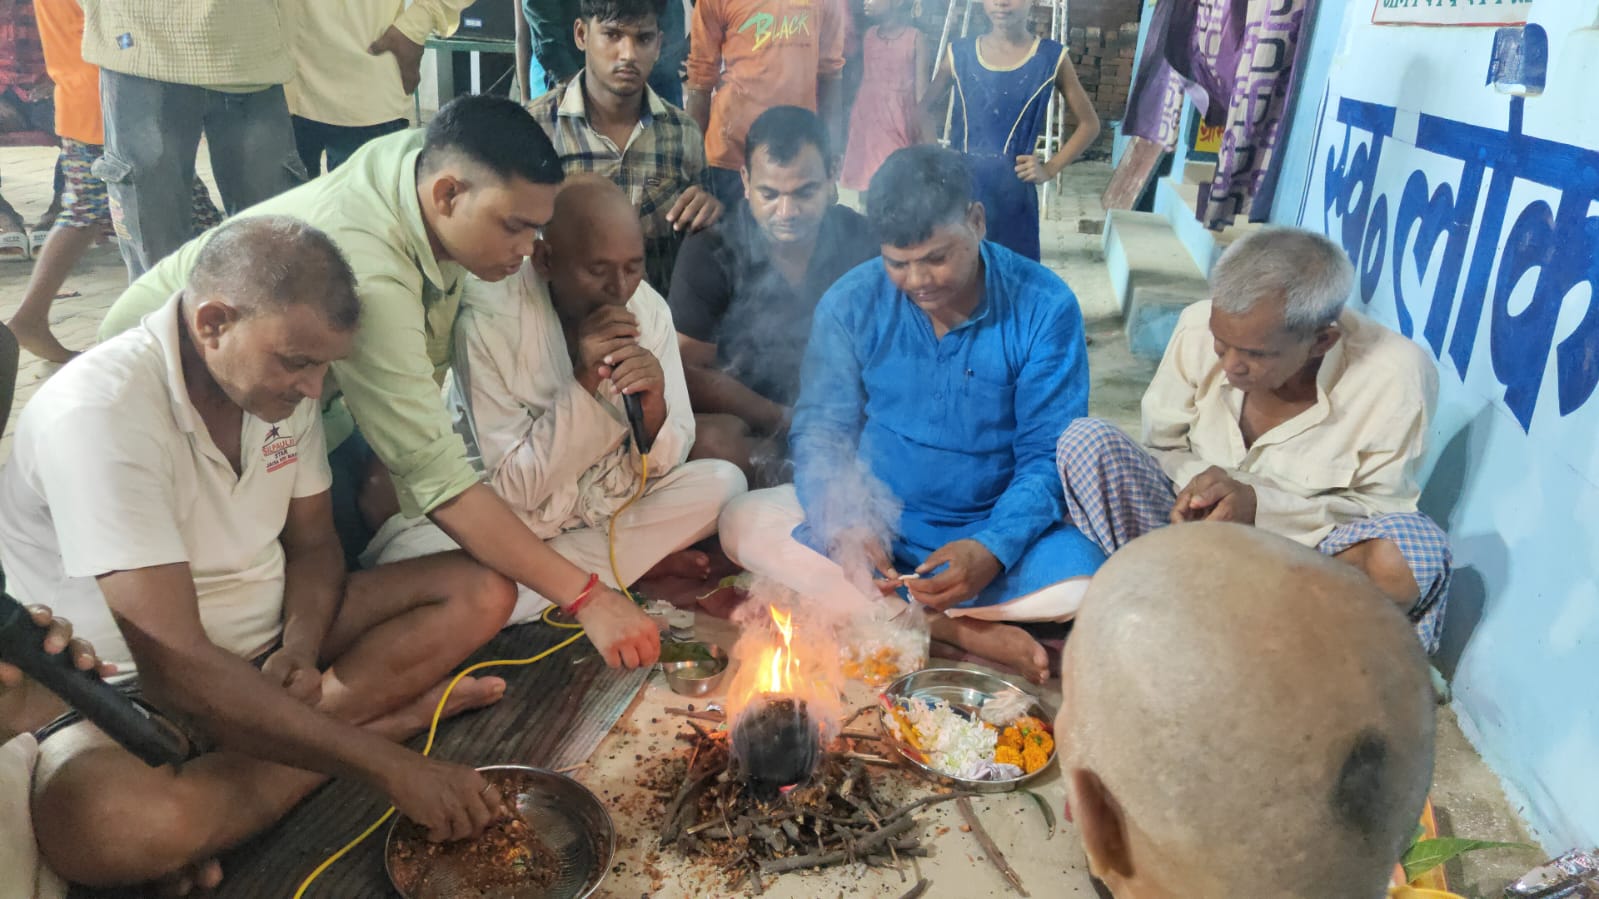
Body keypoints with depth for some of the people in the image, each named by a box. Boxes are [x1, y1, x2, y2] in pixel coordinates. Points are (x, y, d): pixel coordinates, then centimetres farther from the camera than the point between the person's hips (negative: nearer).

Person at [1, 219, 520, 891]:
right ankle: (387, 711, -18)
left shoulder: (282, 380, -5)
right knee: (117, 827, -40)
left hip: (269, 648, 6)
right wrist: (386, 765, -33)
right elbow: (175, 666, -32)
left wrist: (300, 649, -16)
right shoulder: (98, 414, -27)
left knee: (483, 593, -7)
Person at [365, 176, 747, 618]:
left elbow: (661, 467, -6)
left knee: (724, 482, -16)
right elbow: (515, 488, -22)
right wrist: (583, 381, -32)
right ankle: (637, 558, -15)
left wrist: (655, 407, -29)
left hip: (606, 502, 3)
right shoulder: (487, 320, -23)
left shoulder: (649, 308, -11)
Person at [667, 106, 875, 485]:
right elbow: (689, 370, -10)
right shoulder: (709, 254, -7)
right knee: (708, 440, -35)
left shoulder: (862, 241, -1)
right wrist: (787, 421, -16)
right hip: (746, 422, -1)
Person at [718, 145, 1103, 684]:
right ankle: (955, 630, -24)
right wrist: (841, 524, -23)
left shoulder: (1044, 308, -10)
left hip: (992, 530, -1)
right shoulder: (851, 303, -5)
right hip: (870, 520, 2)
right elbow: (820, 432, -2)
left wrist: (992, 550, -26)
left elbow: (1048, 457, -8)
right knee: (743, 522, -22)